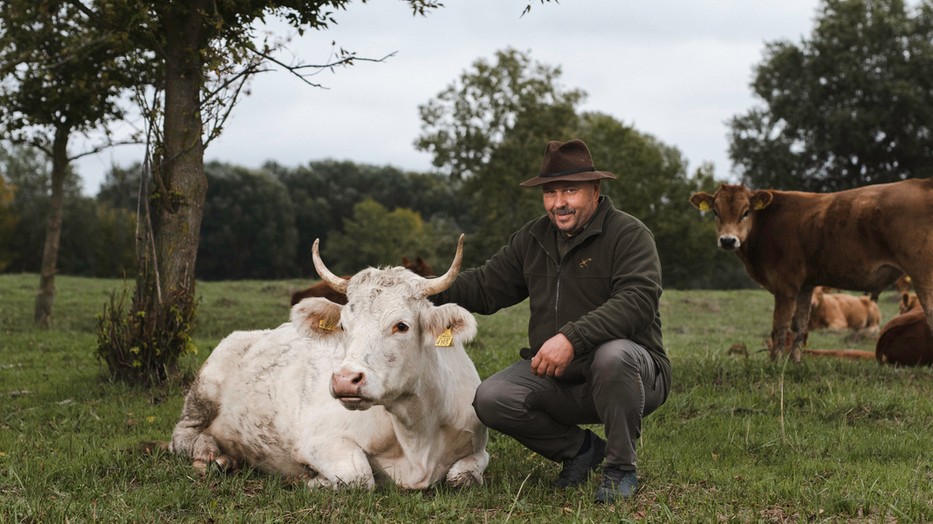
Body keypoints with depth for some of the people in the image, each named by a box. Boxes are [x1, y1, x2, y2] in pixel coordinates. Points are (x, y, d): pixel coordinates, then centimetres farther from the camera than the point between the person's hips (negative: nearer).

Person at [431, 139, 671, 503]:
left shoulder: (628, 234, -11)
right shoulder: (532, 239, 10)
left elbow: (637, 300, -27)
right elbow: (486, 285, 15)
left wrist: (572, 337, -39)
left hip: (629, 374, -6)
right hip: (557, 379, 6)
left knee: (613, 354, -39)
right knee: (491, 400, -16)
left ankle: (621, 468, -14)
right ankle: (580, 448, 9)